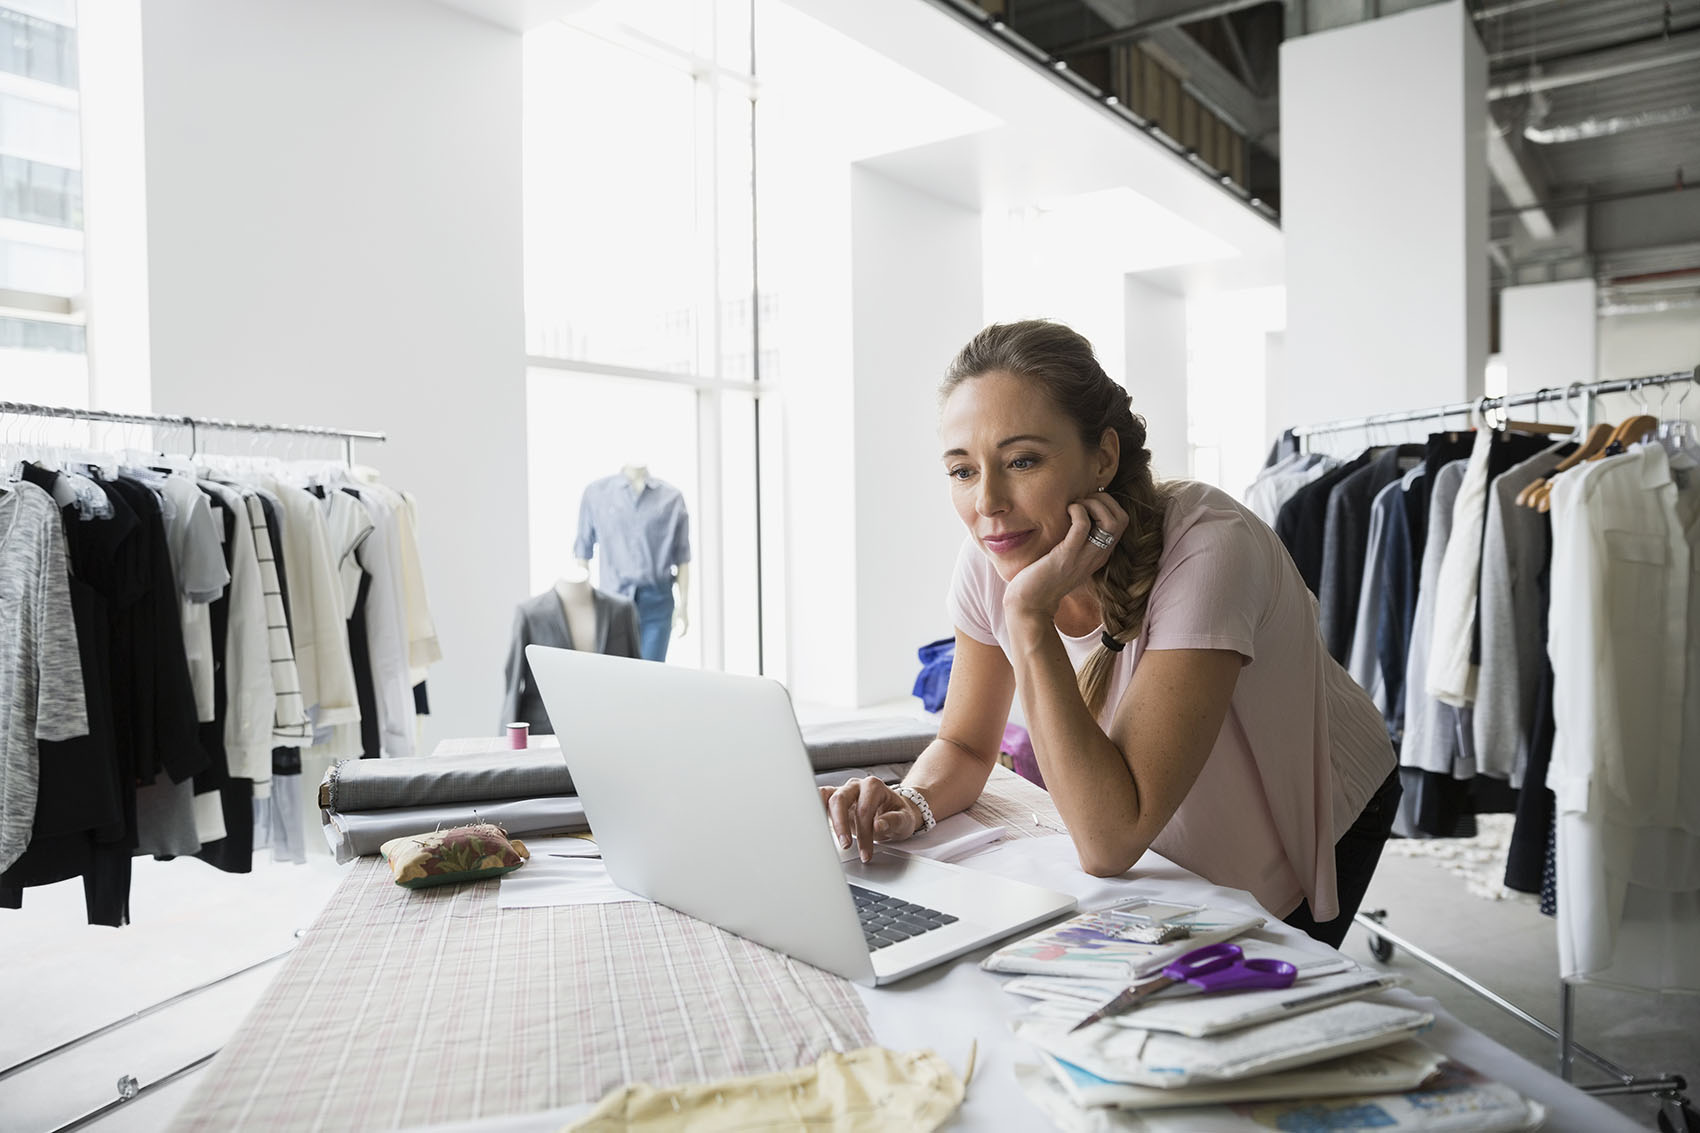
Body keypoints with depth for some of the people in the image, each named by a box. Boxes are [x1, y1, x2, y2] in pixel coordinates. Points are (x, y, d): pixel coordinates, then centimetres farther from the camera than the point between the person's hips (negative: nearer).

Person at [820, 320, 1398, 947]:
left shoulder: (1207, 551, -37)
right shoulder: (992, 556, -20)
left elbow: (1110, 846, -40)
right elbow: (964, 746, -5)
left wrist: (1031, 615, -44)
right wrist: (908, 805, -28)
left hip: (1319, 826, -4)